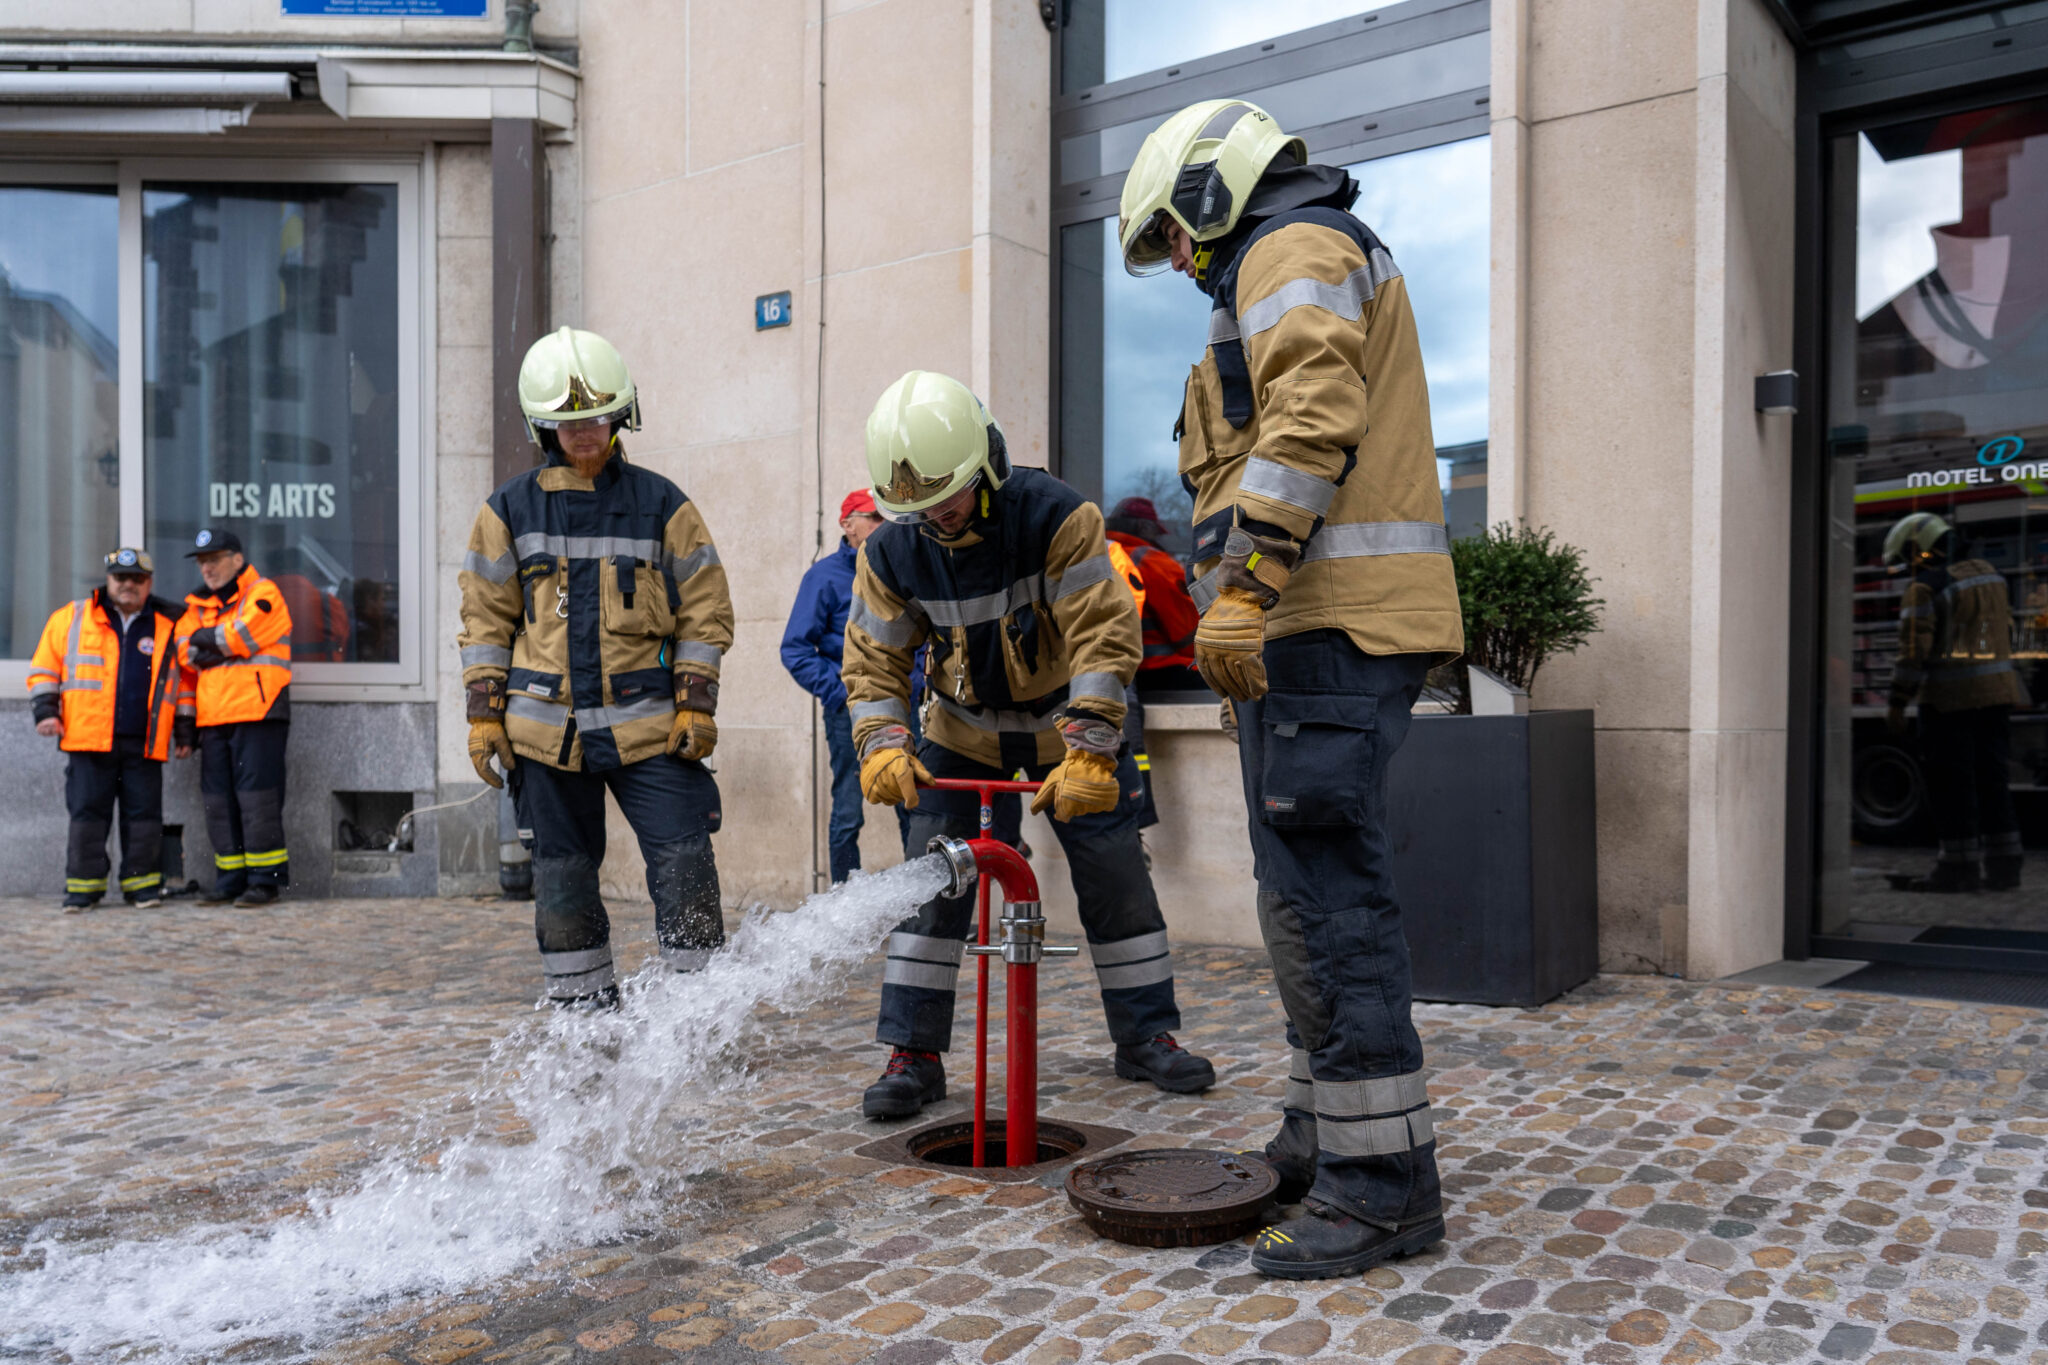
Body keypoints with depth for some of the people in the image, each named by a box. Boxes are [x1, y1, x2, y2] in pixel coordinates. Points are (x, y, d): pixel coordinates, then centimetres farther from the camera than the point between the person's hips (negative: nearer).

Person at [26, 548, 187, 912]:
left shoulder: (168, 627, 11)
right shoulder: (71, 618, 10)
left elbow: (184, 681, 16)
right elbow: (44, 669, 12)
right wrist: (45, 710, 1)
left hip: (144, 743, 1)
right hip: (88, 740, 0)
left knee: (144, 814, 1)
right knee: (87, 814, 1)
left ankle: (142, 885, 10)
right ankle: (82, 887, 8)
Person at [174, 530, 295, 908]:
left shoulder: (262, 595, 0)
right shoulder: (196, 607, 20)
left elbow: (238, 637, -14)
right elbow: (185, 663, 17)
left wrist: (203, 640, 3)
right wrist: (184, 723, 10)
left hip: (257, 715, -7)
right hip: (213, 720, 7)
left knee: (257, 797, -8)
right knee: (218, 801, 7)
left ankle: (265, 880, -2)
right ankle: (230, 880, 14)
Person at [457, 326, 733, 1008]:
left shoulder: (661, 504, 3)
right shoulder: (510, 509, 7)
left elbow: (705, 610, 4)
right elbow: (485, 619, 10)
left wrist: (695, 705, -4)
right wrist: (485, 714, 4)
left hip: (646, 721, -1)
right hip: (545, 727, 2)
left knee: (683, 864, -6)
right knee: (562, 876, 9)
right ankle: (582, 1011, 22)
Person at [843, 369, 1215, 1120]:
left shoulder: (1056, 515, -26)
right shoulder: (891, 552, -16)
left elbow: (1104, 633, -29)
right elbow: (872, 659, -8)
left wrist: (1088, 751, -36)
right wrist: (883, 746, -26)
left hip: (1063, 721, -1)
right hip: (962, 728, 2)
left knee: (1115, 874, 0)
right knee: (931, 880, -8)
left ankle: (1147, 1035, 17)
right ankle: (912, 1053, 3)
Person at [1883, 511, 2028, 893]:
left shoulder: (1924, 589, -12)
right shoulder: (1987, 573, 12)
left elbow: (1914, 650, -17)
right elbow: (2005, 632, 19)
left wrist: (1897, 704, -13)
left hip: (1951, 698, -8)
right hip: (1996, 691, 8)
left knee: (1951, 783, -1)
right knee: (1991, 779, 11)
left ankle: (1959, 866, 2)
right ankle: (2002, 865, 13)